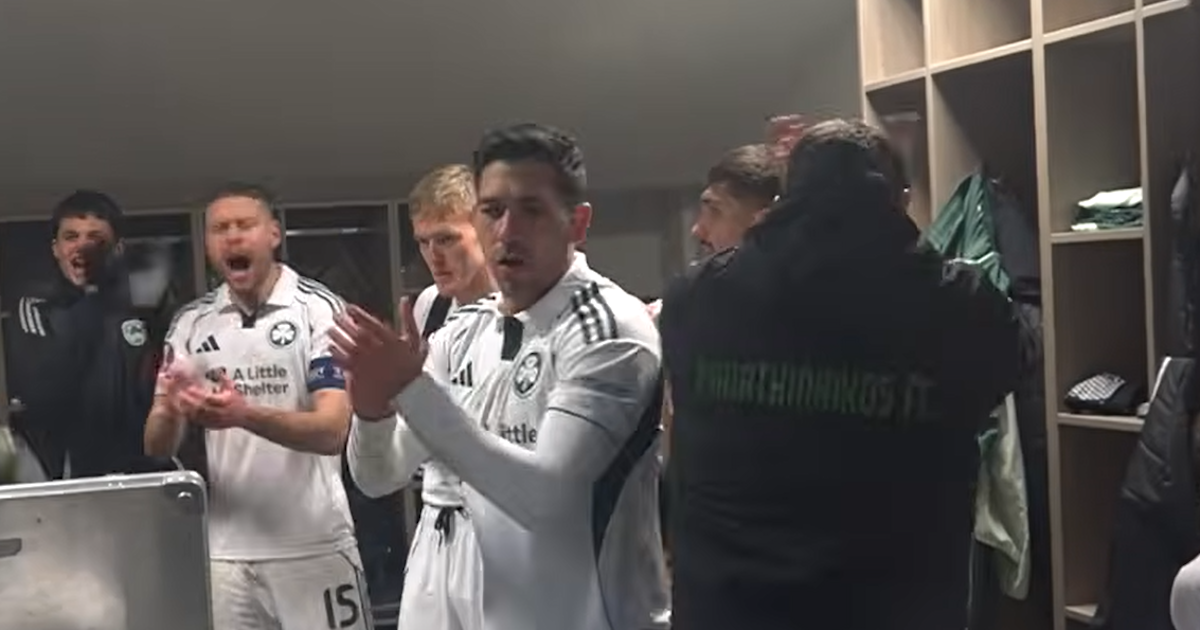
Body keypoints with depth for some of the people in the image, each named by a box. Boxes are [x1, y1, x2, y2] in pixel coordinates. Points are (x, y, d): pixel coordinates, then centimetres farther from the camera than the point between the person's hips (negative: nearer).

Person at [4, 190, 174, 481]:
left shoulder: (143, 306, 4)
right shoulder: (34, 310, 1)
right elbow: (36, 397, -16)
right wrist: (89, 298, -17)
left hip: (146, 476, 1)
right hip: (68, 480, -1)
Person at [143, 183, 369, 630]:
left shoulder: (318, 308, -6)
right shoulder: (190, 324, 5)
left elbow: (332, 430, -14)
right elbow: (157, 448, 6)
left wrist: (245, 414, -29)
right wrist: (169, 410, -17)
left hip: (314, 546, -3)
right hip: (224, 550, 3)